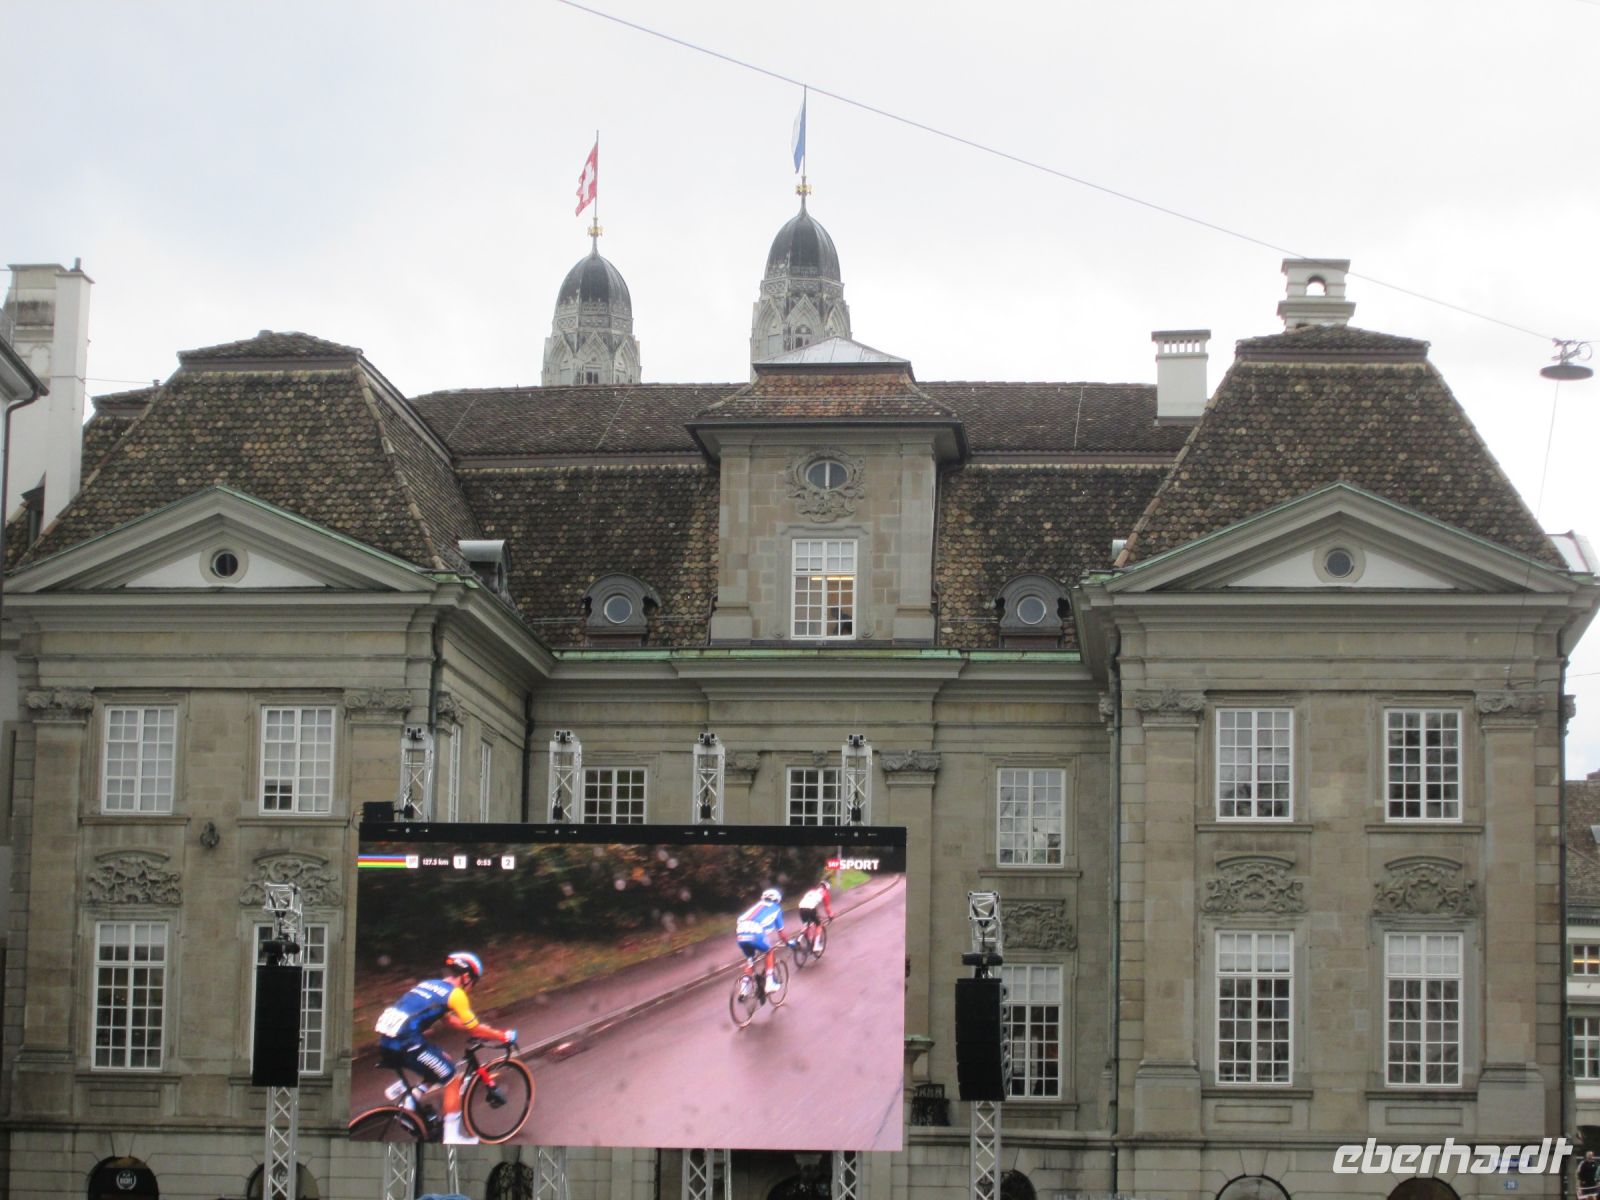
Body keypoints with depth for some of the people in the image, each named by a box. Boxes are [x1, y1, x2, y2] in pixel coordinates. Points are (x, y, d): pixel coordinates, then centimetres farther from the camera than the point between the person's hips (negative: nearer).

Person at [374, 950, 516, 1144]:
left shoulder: (430, 984, 22)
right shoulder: (455, 993, -2)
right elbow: (474, 1028, 2)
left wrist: (481, 1029, 36)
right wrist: (503, 1035, 16)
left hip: (385, 1041, 8)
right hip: (406, 1042, -8)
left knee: (443, 1061, 25)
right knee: (453, 1080, 7)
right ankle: (452, 1137, 10)